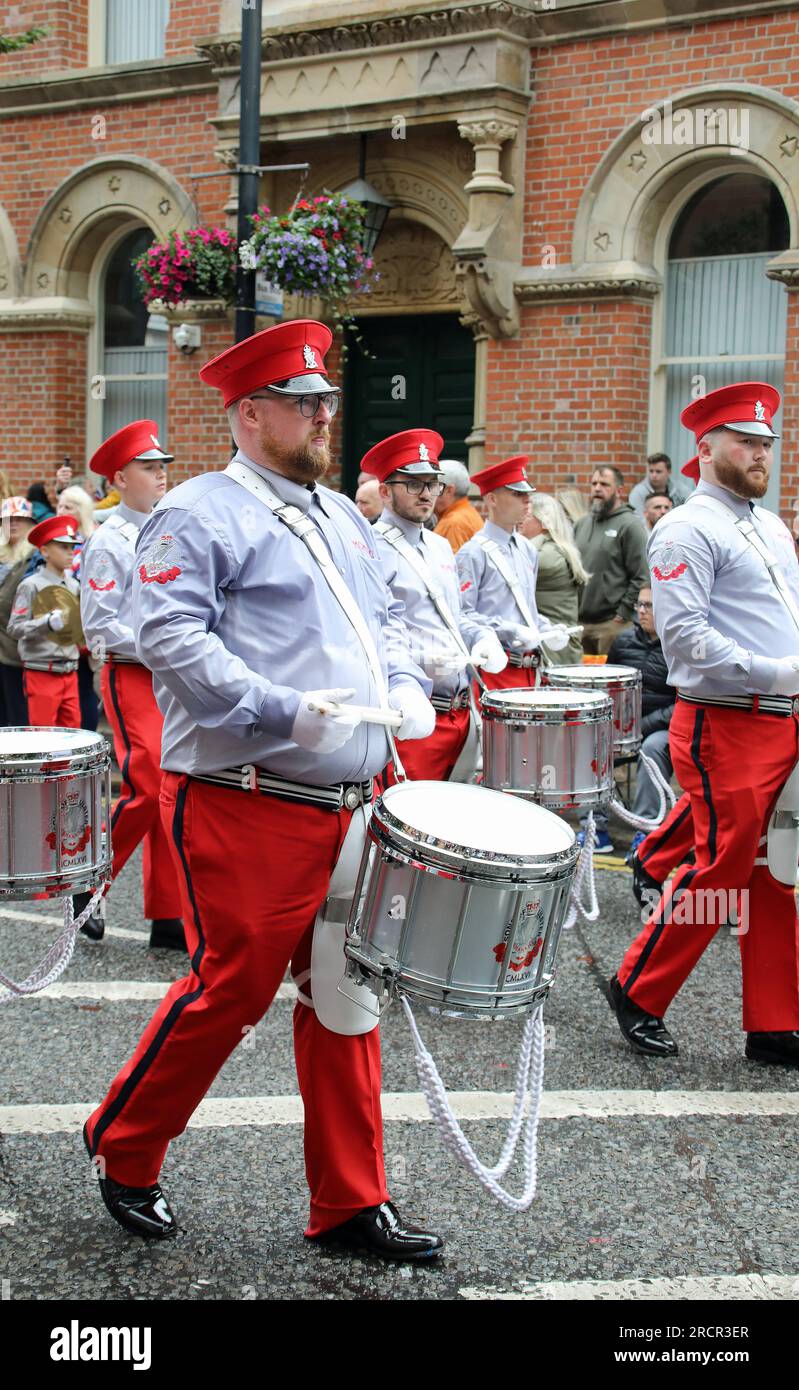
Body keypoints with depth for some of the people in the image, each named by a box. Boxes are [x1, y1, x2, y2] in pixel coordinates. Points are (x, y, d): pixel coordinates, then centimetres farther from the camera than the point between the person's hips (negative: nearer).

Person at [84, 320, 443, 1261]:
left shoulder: (342, 519, 20)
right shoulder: (200, 516, -6)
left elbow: (384, 619, 27)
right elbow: (170, 636, -17)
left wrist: (404, 686, 6)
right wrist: (281, 712, -24)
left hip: (349, 801, 8)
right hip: (245, 804, -8)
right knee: (232, 988, -1)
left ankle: (350, 1204, 20)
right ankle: (123, 1148, 24)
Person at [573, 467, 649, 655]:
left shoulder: (630, 525, -5)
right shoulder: (582, 523, 15)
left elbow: (642, 578, -10)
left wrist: (623, 614, -13)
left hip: (612, 623, -6)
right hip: (580, 621, 6)